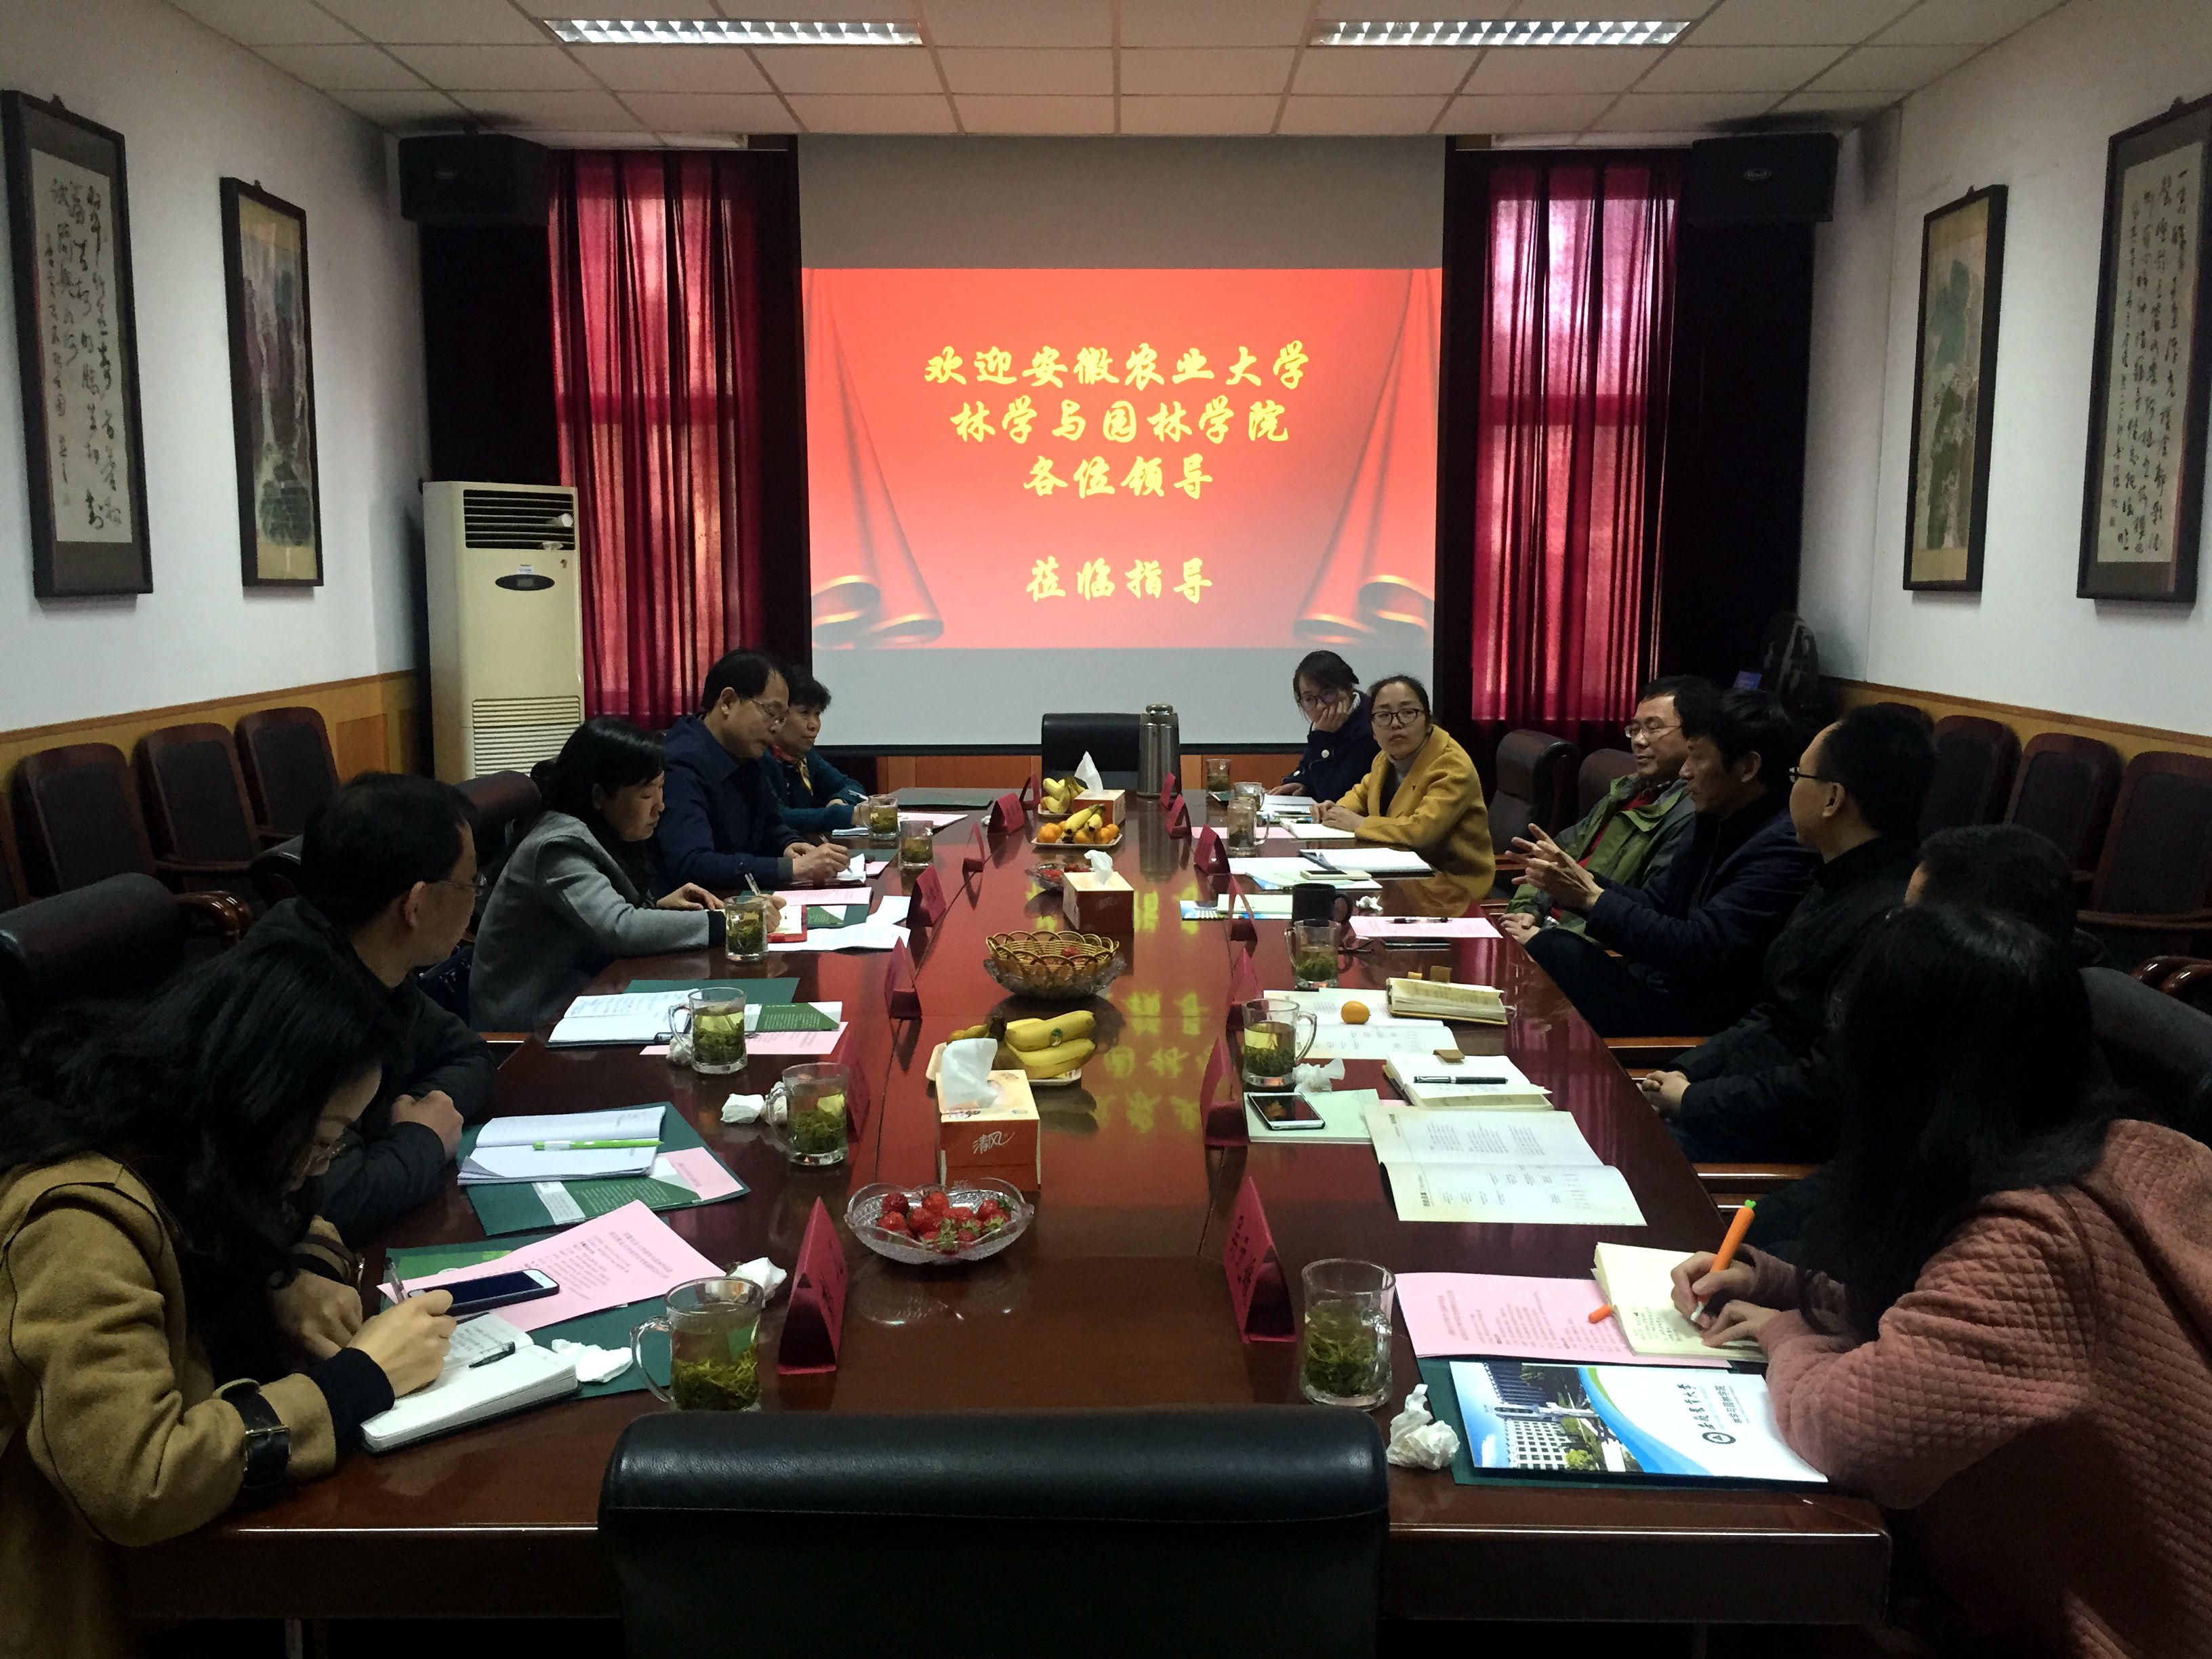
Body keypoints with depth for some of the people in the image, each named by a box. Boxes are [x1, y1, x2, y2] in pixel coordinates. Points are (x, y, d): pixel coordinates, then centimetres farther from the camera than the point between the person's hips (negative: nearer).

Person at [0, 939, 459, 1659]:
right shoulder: (83, 1225, -29)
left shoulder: (165, 1142, -4)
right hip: (89, 1594, -8)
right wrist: (359, 1378, -25)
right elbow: (136, 1487, -35)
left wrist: (289, 1280, -5)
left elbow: (268, 1217, 17)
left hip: (165, 1539, 8)